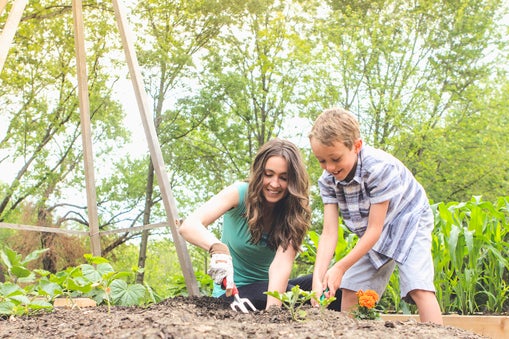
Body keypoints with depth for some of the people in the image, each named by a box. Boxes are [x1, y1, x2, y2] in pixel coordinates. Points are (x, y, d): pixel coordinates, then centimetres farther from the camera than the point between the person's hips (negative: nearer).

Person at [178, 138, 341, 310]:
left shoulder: (296, 212, -8)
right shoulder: (240, 193, -14)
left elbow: (281, 264, -24)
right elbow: (188, 226, -28)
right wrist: (218, 248, -50)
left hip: (270, 286, 4)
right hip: (232, 291, -3)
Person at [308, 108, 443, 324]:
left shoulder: (381, 167, -35)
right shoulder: (327, 180, -18)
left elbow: (374, 230, -31)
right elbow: (329, 233, -22)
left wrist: (340, 267, -32)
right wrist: (318, 277, -35)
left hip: (407, 221, -6)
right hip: (373, 235, 6)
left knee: (419, 288, -23)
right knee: (349, 289, 5)